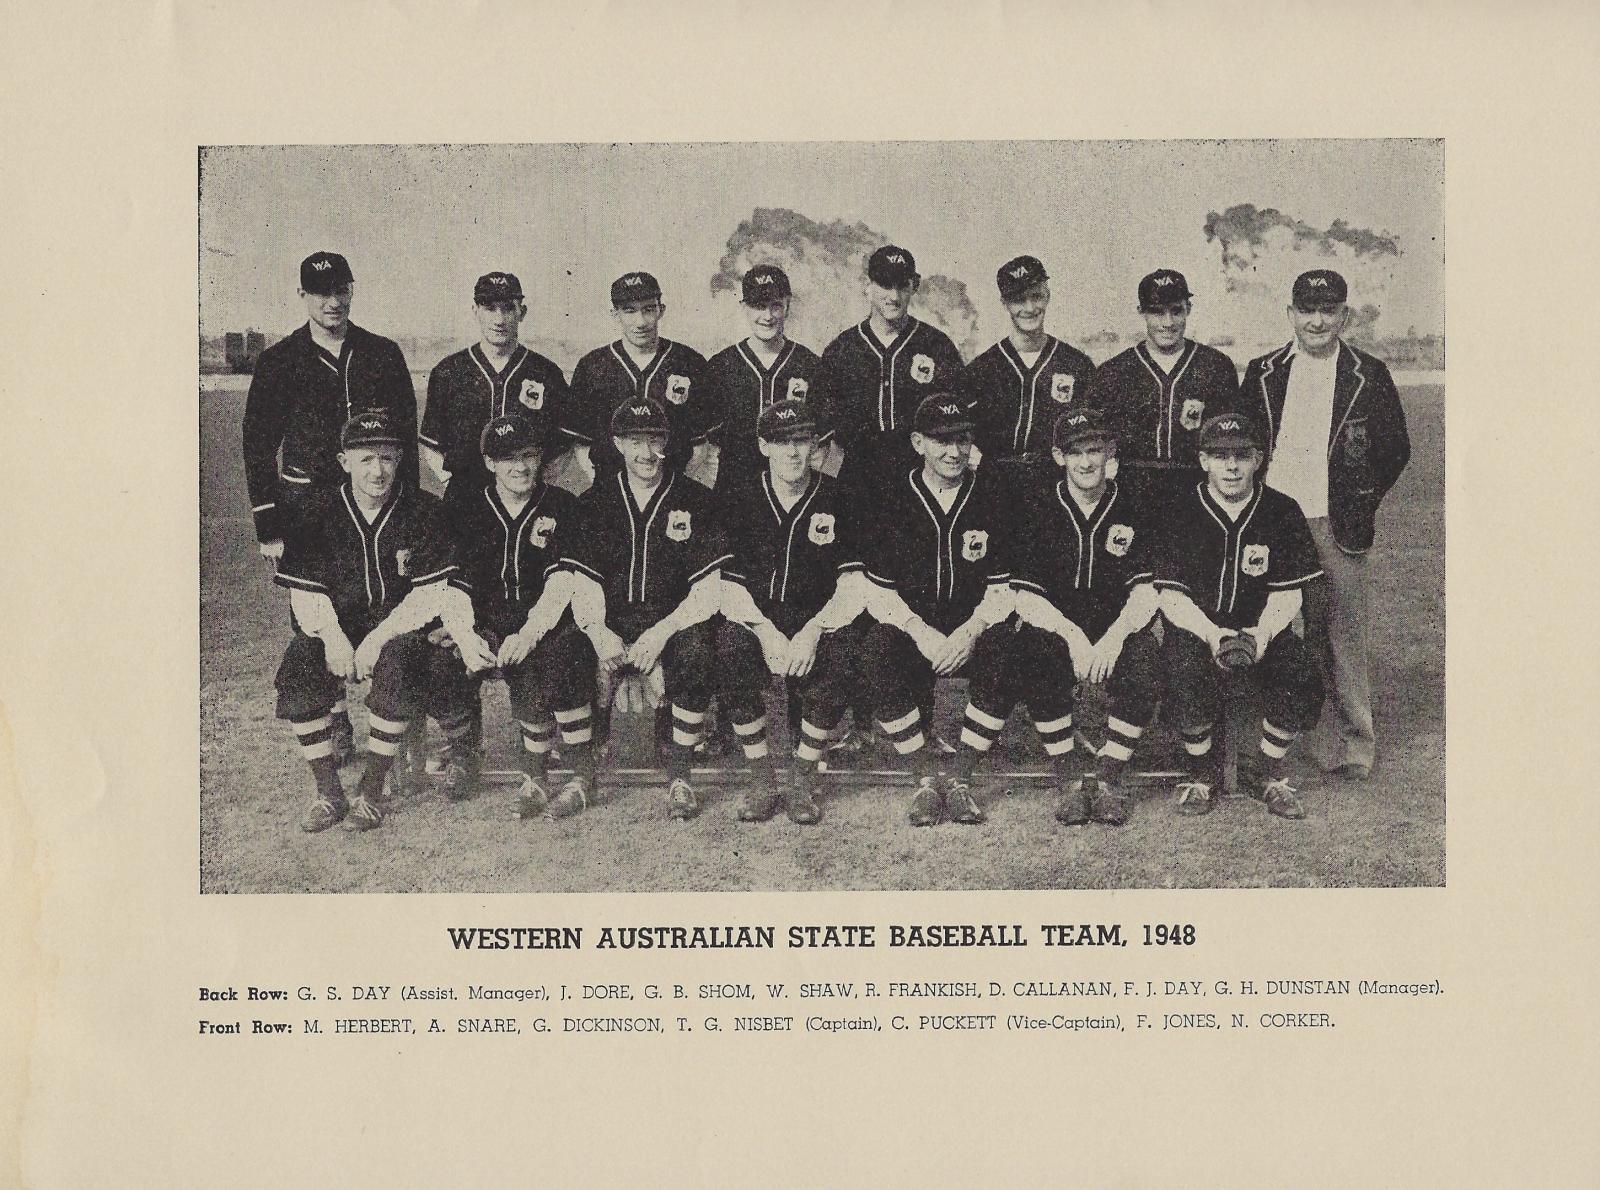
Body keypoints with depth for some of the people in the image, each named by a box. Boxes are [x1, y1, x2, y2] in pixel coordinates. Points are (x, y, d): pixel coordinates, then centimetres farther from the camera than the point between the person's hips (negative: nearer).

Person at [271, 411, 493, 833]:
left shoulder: (421, 510, -5)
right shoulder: (320, 511, 0)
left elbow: (430, 594, -10)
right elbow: (305, 593, 0)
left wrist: (379, 637, -22)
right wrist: (333, 637, -20)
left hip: (402, 629, -2)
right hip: (336, 628, 2)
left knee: (397, 668, -34)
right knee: (298, 673, -26)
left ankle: (372, 790, -20)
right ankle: (328, 793, -13)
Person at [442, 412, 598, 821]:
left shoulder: (561, 506, 3)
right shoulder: (466, 508, 7)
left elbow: (563, 582, -7)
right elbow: (454, 583, 4)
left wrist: (530, 632, -20)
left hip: (548, 624, -1)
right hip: (491, 627, 1)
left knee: (562, 650, -26)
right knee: (526, 671, -23)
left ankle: (583, 773, -15)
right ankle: (535, 776, -12)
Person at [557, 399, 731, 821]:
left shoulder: (694, 501, 1)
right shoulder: (594, 502, 7)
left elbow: (710, 592, -5)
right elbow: (584, 586, 0)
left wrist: (661, 633, -21)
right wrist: (601, 635, -21)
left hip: (674, 624, -2)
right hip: (613, 625, 2)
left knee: (697, 651, -34)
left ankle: (679, 776, -20)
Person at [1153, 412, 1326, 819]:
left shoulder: (1282, 512, 1)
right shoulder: (1181, 515, -3)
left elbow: (1288, 594, -2)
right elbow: (1171, 596, -7)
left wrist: (1262, 634, -24)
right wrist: (1212, 635, -26)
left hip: (1261, 628, 2)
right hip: (1196, 627, -1)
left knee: (1302, 679, -27)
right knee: (1186, 674, -34)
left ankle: (1272, 777, -2)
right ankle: (1199, 777, -10)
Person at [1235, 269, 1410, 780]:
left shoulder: (1369, 376, 4)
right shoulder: (1263, 373, 10)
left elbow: (1395, 449, 7)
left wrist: (1360, 507, 0)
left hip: (1339, 527, -1)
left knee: (1347, 638, 0)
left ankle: (1355, 740, 9)